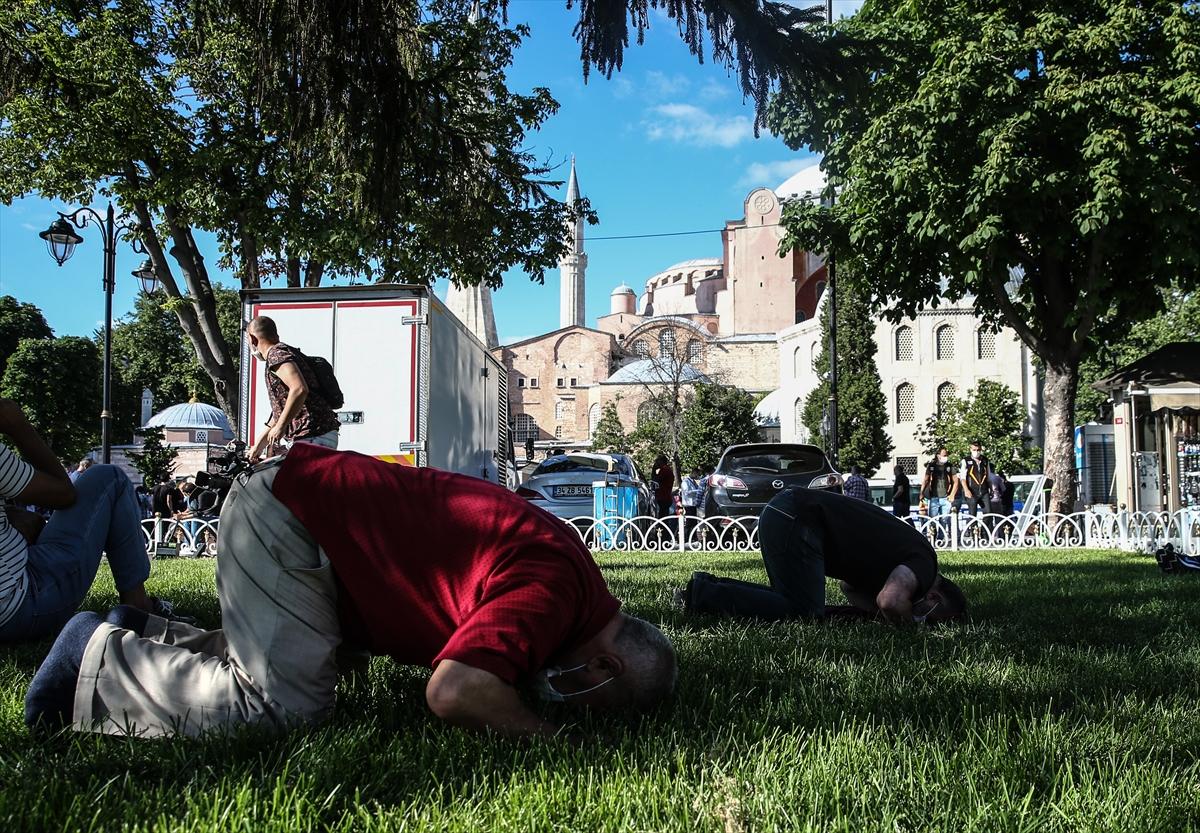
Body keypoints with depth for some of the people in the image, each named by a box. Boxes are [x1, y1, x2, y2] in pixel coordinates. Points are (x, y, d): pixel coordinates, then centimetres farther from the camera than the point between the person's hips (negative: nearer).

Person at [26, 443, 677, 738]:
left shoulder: (570, 570, 6)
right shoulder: (556, 590, -25)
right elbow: (453, 693, -36)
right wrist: (543, 732, -19)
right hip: (288, 515, -10)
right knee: (286, 705, -12)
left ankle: (148, 640, 29)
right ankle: (103, 658, 2)